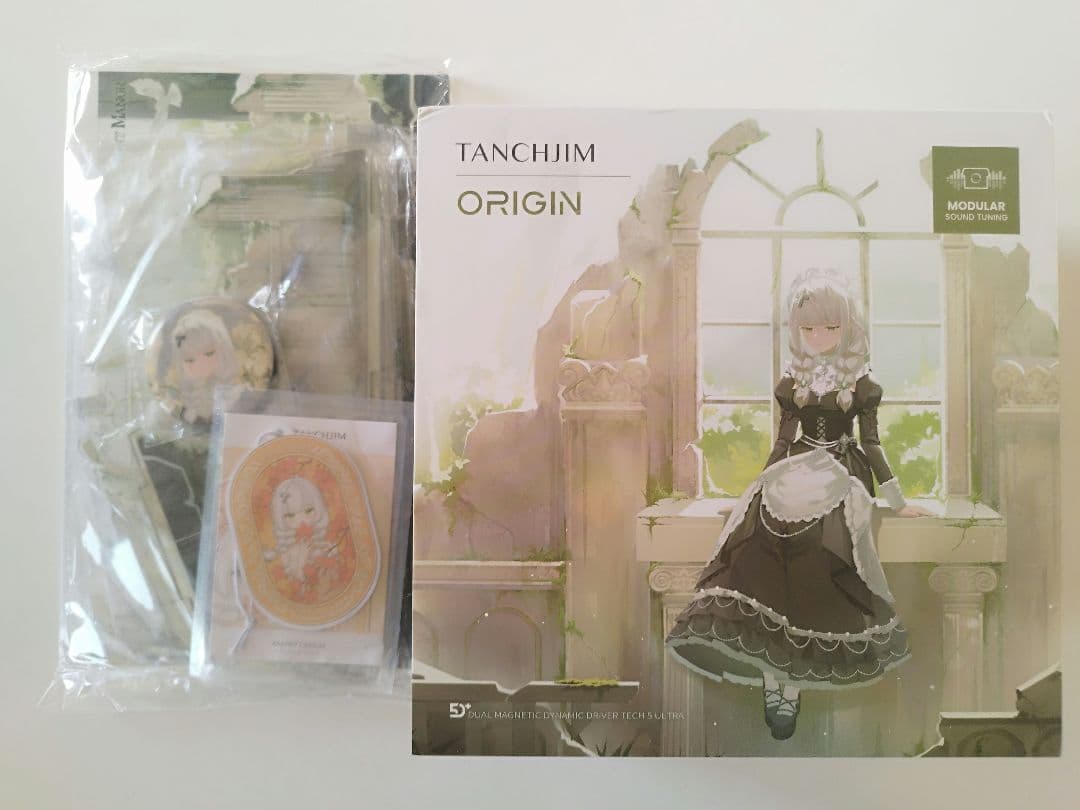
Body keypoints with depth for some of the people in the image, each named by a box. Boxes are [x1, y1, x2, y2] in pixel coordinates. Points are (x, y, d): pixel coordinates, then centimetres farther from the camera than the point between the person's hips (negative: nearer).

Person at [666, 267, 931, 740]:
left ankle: (781, 675, -26)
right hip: (797, 471, 2)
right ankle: (779, 676, -29)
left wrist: (897, 501, 6)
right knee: (762, 532, -30)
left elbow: (871, 442, 7)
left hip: (844, 473, -2)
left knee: (814, 540, -34)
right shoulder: (791, 382, 11)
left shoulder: (861, 382, 5)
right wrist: (762, 489, 11)